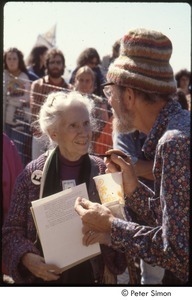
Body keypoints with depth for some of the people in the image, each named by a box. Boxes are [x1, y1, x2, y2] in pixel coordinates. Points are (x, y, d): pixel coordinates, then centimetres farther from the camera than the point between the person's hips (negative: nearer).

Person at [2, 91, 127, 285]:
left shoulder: (104, 171, -5)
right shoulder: (33, 173, -7)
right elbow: (13, 229, -3)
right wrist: (27, 258, -19)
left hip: (92, 276, 1)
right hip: (45, 277, -1)